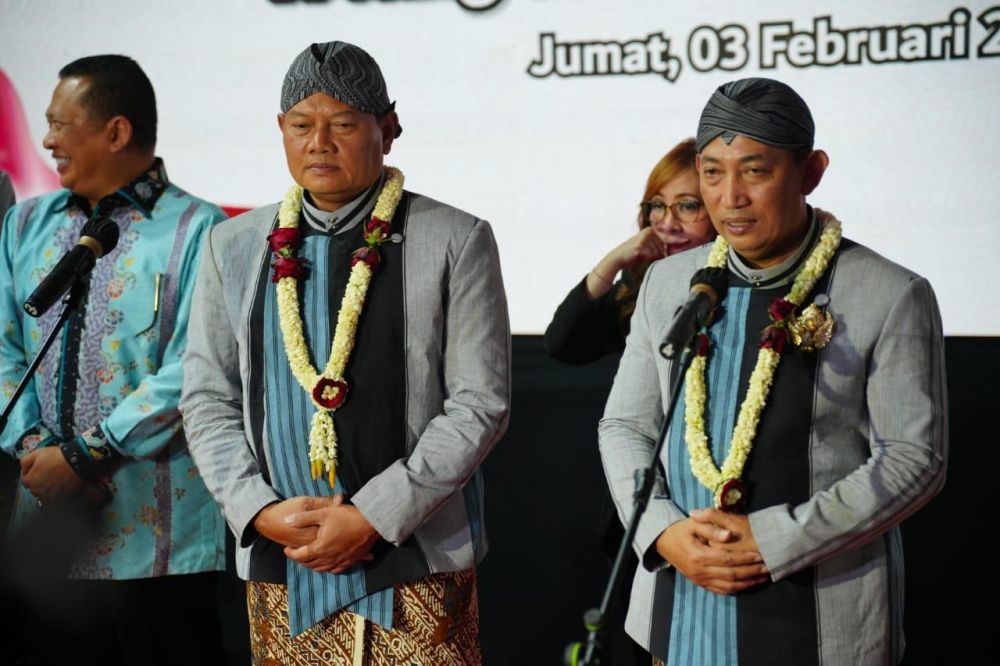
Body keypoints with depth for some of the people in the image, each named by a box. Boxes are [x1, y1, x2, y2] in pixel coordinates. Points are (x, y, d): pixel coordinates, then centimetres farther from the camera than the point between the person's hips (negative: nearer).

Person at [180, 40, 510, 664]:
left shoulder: (455, 241, -3)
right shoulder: (234, 246, 8)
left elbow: (480, 404, -6)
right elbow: (207, 399, 8)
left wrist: (373, 517, -12)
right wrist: (260, 510, -6)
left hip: (418, 563, -3)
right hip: (278, 562, 3)